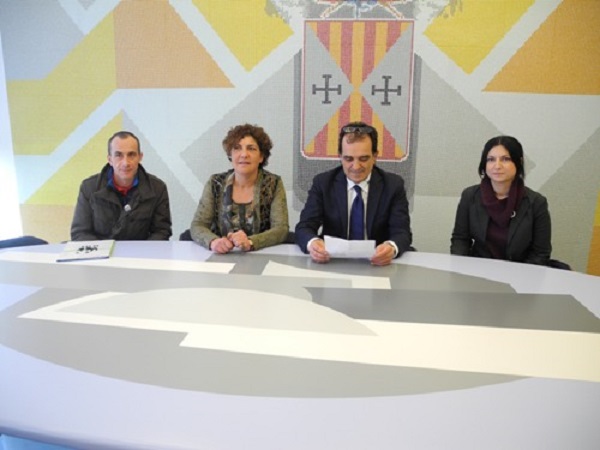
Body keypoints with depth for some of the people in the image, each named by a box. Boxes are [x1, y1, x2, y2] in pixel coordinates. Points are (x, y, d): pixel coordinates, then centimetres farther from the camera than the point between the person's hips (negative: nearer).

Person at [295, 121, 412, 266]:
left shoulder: (393, 185, -2)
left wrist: (392, 248, -32)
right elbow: (304, 227, -8)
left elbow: (402, 232, -8)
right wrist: (312, 243, -32)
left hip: (377, 263, 0)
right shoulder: (323, 183, -2)